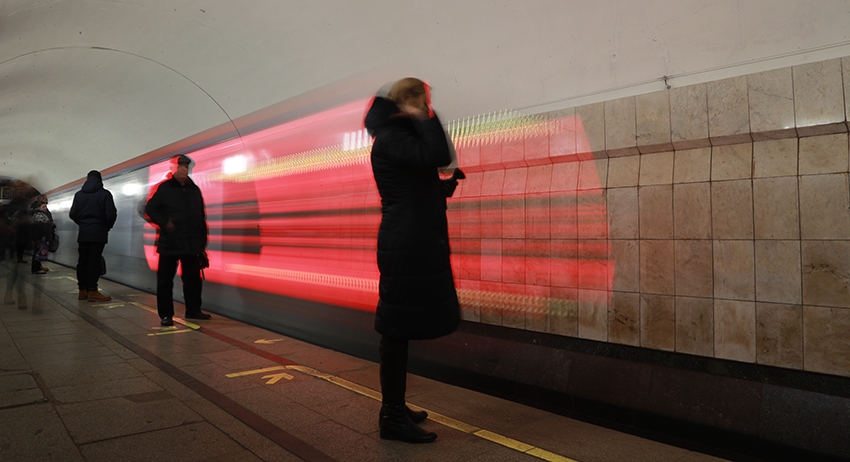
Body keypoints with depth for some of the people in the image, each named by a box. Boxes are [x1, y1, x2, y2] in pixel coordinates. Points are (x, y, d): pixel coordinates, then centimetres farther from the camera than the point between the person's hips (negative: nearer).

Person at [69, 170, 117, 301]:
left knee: (83, 260, 9)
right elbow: (111, 214, -12)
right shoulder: (104, 193, -6)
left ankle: (82, 290, 11)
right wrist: (107, 226, 6)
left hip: (83, 232, 4)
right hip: (98, 232, -4)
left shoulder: (79, 194, 8)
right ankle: (92, 291, -7)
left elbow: (72, 214, 7)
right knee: (95, 261, -5)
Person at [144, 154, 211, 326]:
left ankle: (193, 310, 22)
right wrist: (164, 223, -15)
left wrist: (202, 242, 11)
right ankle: (166, 314, 8)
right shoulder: (164, 188, -1)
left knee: (193, 278, 10)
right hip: (169, 243, -4)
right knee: (165, 279, 1)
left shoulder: (194, 190, 12)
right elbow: (150, 209, -1)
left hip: (192, 243, 4)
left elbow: (201, 218, 14)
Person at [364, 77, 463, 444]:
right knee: (397, 327, -5)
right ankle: (392, 417, 3)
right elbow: (438, 156, -23)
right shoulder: (390, 138, -10)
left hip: (414, 244, 10)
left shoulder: (403, 137, 21)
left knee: (400, 327, 13)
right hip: (406, 245, -10)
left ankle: (395, 408, 23)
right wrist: (424, 119, -10)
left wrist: (444, 186, 10)